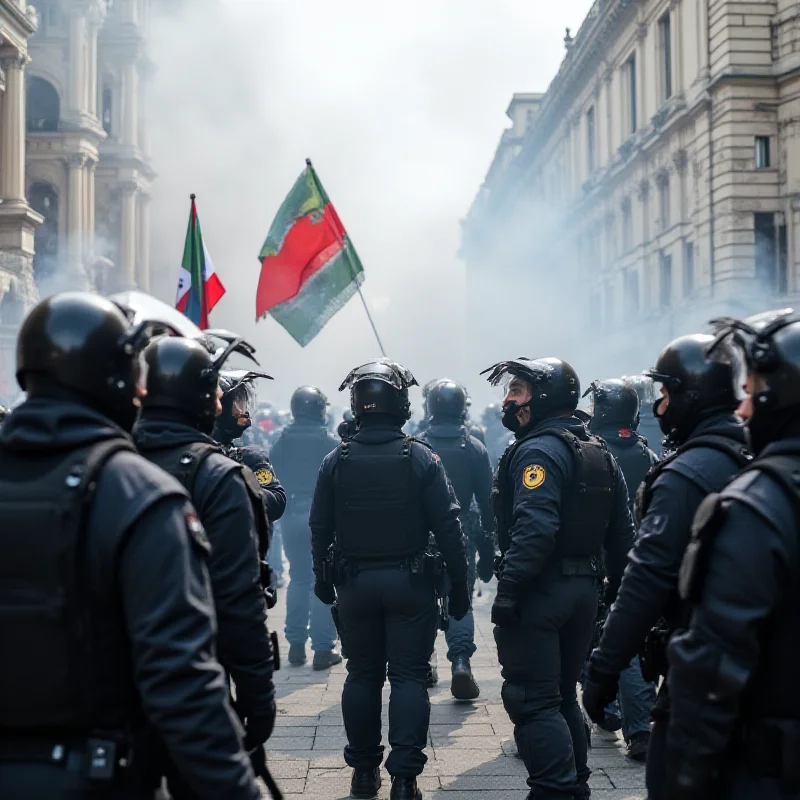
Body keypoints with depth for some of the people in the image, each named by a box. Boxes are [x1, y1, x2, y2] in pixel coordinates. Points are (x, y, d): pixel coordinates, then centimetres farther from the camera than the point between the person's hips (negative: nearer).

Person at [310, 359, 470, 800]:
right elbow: (447, 526, -10)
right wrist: (458, 585, -2)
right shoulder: (420, 458, -10)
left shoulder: (336, 461, -4)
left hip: (355, 583, 2)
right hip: (410, 582, -2)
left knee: (362, 676, 13)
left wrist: (323, 580, 17)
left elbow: (320, 528, 3)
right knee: (408, 677, 3)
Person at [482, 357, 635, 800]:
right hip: (584, 590, 9)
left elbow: (535, 528, -27)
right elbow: (621, 531, 15)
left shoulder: (538, 451, -15)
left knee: (532, 701, -3)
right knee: (562, 695, 19)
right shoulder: (601, 454, 13)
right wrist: (615, 589, 19)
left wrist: (508, 589, -25)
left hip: (540, 592, -9)